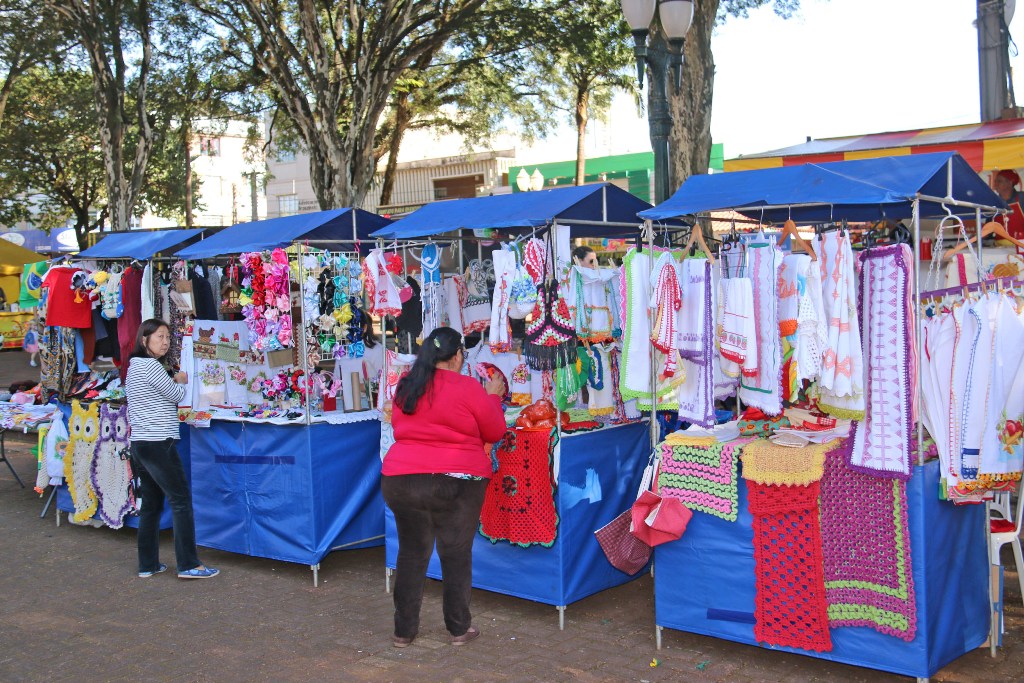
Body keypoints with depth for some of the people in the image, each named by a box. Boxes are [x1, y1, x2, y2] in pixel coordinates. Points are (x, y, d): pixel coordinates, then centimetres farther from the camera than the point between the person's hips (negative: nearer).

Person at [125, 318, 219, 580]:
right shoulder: (151, 366, -12)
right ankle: (188, 565, -4)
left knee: (151, 504, 13)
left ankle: (148, 565, 16)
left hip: (140, 443, 10)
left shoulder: (134, 367, 17)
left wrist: (171, 380, 12)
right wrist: (181, 381, 13)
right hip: (159, 443, -10)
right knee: (181, 501, -5)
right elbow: (177, 395, -5)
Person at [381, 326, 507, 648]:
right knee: (456, 555, 9)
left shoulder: (404, 388, 6)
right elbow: (495, 432, 0)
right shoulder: (468, 388, -8)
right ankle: (459, 628, 18)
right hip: (455, 484, -4)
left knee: (411, 554, 14)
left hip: (401, 482, 4)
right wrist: (493, 397, 15)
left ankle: (404, 630, 20)